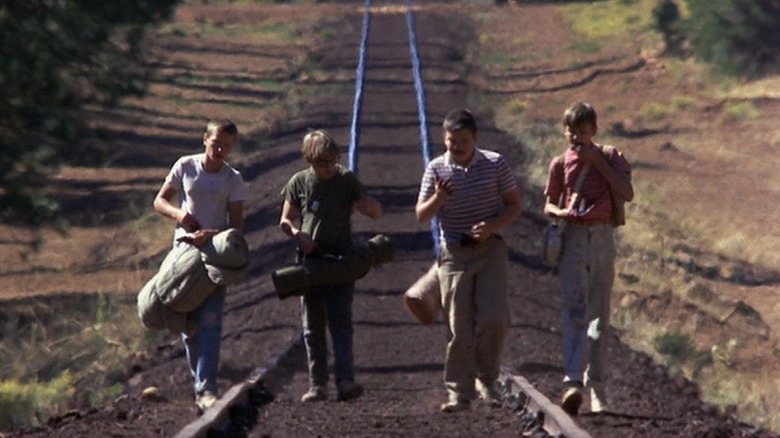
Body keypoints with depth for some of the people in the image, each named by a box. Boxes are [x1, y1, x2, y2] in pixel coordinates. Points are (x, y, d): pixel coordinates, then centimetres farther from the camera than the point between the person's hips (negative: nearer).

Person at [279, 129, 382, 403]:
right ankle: (317, 385, 10)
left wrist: (365, 205, -19)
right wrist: (297, 234, -11)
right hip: (310, 260, 2)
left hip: (342, 260, -2)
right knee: (312, 327, 5)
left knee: (340, 322, -11)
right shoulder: (299, 183, 3)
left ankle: (345, 382, -19)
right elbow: (286, 220, 12)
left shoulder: (347, 179, 1)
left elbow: (377, 213, 5)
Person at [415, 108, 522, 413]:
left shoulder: (495, 164, -1)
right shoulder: (436, 169, 1)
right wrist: (438, 199, -21)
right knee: (458, 327, 0)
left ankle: (486, 380, 7)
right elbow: (421, 216, 1)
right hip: (453, 253, 1)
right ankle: (459, 391, 6)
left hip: (490, 249, -1)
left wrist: (492, 226, -14)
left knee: (493, 317, -12)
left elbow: (514, 205, 4)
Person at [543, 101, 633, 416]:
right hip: (572, 238, -1)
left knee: (599, 315, 5)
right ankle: (572, 383, -27)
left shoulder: (609, 157, 6)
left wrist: (598, 162, -9)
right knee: (575, 310, -16)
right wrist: (559, 212, -8)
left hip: (602, 237, 1)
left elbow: (627, 193, -5)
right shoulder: (560, 164, 8)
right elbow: (549, 203, 15)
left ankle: (596, 388, 11)